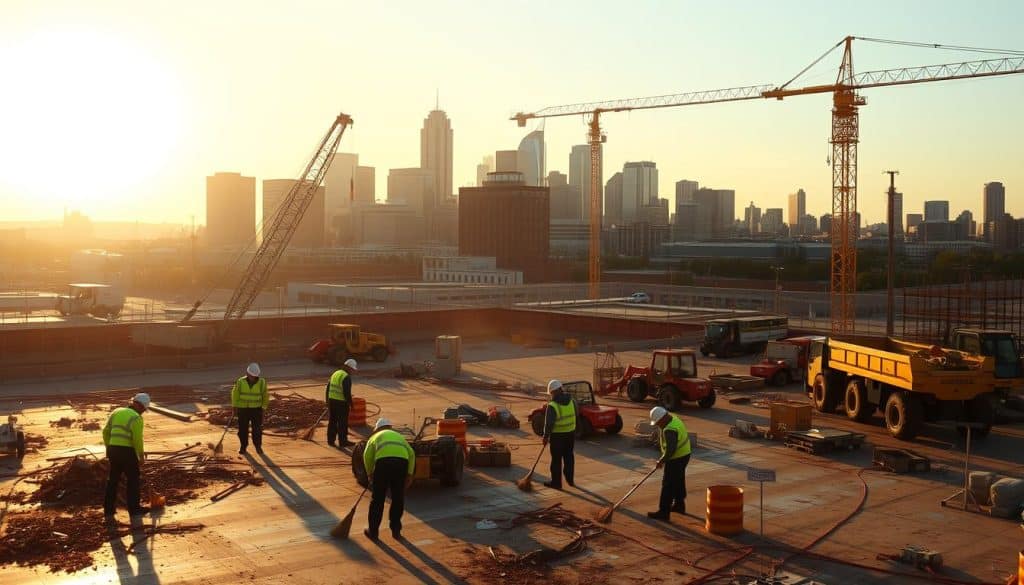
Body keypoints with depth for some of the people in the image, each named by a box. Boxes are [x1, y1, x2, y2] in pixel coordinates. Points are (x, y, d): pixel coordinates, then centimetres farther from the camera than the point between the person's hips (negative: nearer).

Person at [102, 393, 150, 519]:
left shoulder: (116, 412, 10)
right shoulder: (136, 418, -11)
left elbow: (106, 431, 13)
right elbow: (137, 440, -15)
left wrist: (109, 447, 22)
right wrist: (141, 456, -5)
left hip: (113, 450, 6)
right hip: (127, 451, -6)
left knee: (113, 480, 16)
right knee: (133, 480, 9)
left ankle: (108, 511, 20)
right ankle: (134, 509, 16)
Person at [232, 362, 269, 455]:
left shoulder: (262, 383, -8)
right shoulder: (240, 382, -7)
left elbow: (265, 396, 4)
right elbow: (235, 394, 4)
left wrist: (263, 407, 3)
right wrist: (235, 407, 4)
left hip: (256, 409, 0)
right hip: (243, 409, 0)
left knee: (257, 429, 1)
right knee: (243, 429, 5)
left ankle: (258, 446, 17)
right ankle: (243, 446, 20)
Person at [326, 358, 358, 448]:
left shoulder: (335, 374, 11)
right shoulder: (346, 377, -15)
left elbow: (328, 389, 15)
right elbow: (347, 392, -19)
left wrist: (327, 401, 22)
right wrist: (350, 403, -9)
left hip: (332, 401, 8)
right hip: (341, 403, -8)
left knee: (332, 421, 14)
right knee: (343, 423, 3)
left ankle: (331, 440, 19)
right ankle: (343, 441, 9)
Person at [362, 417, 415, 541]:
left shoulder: (376, 436, 28)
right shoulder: (399, 436, 35)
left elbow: (367, 455, 10)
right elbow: (411, 454, 19)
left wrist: (370, 474, 22)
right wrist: (409, 474, 16)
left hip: (383, 461, -2)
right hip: (401, 461, 2)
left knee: (377, 499, 11)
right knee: (398, 498, 16)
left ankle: (373, 531, 18)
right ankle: (396, 530, 22)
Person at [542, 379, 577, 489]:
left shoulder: (552, 405, -21)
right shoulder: (572, 401, -3)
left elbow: (549, 423, -18)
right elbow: (576, 413, 12)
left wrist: (546, 436, -7)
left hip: (558, 435, -6)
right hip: (571, 432, 6)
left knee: (556, 459, 5)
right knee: (569, 456, 19)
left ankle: (556, 482, 13)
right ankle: (570, 479, 28)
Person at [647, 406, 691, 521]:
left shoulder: (669, 430, -28)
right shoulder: (675, 419, 4)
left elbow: (671, 449, -31)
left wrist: (662, 461, -19)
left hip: (676, 459, -10)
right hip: (684, 455, 10)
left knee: (668, 485, -4)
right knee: (678, 481, 22)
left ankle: (663, 512, 0)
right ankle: (679, 505, 36)